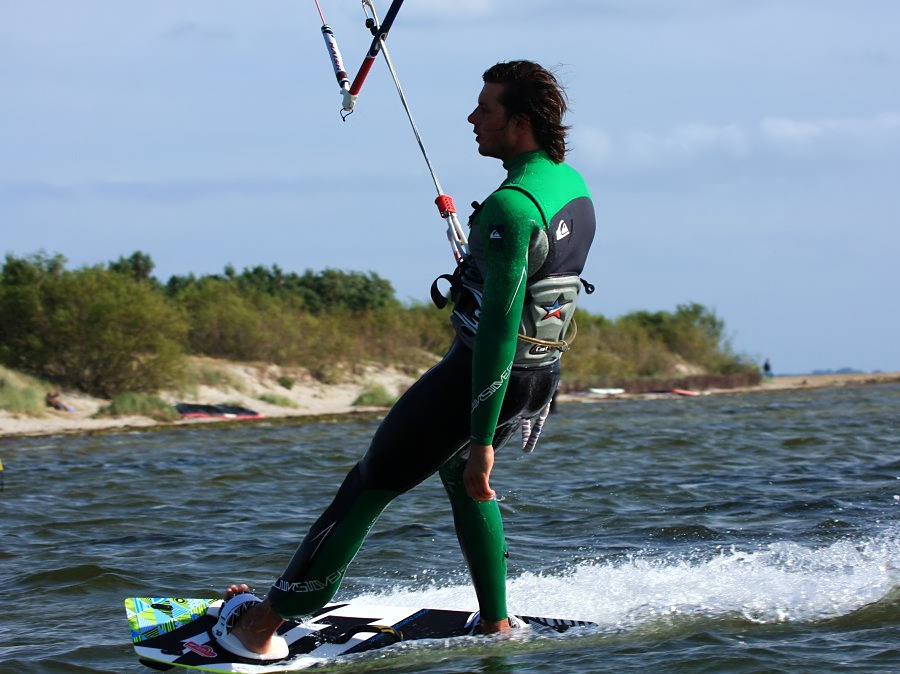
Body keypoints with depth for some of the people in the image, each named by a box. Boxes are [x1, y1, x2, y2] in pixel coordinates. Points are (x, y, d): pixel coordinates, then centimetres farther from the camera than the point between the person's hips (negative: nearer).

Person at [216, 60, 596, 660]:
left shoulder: (510, 207, -26)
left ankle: (264, 622, 7)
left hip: (485, 373, -9)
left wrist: (481, 438, -30)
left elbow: (499, 325, -30)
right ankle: (496, 623, 33)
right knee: (461, 475, 33)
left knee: (369, 486, 1)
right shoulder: (574, 184, 3)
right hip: (542, 375, 9)